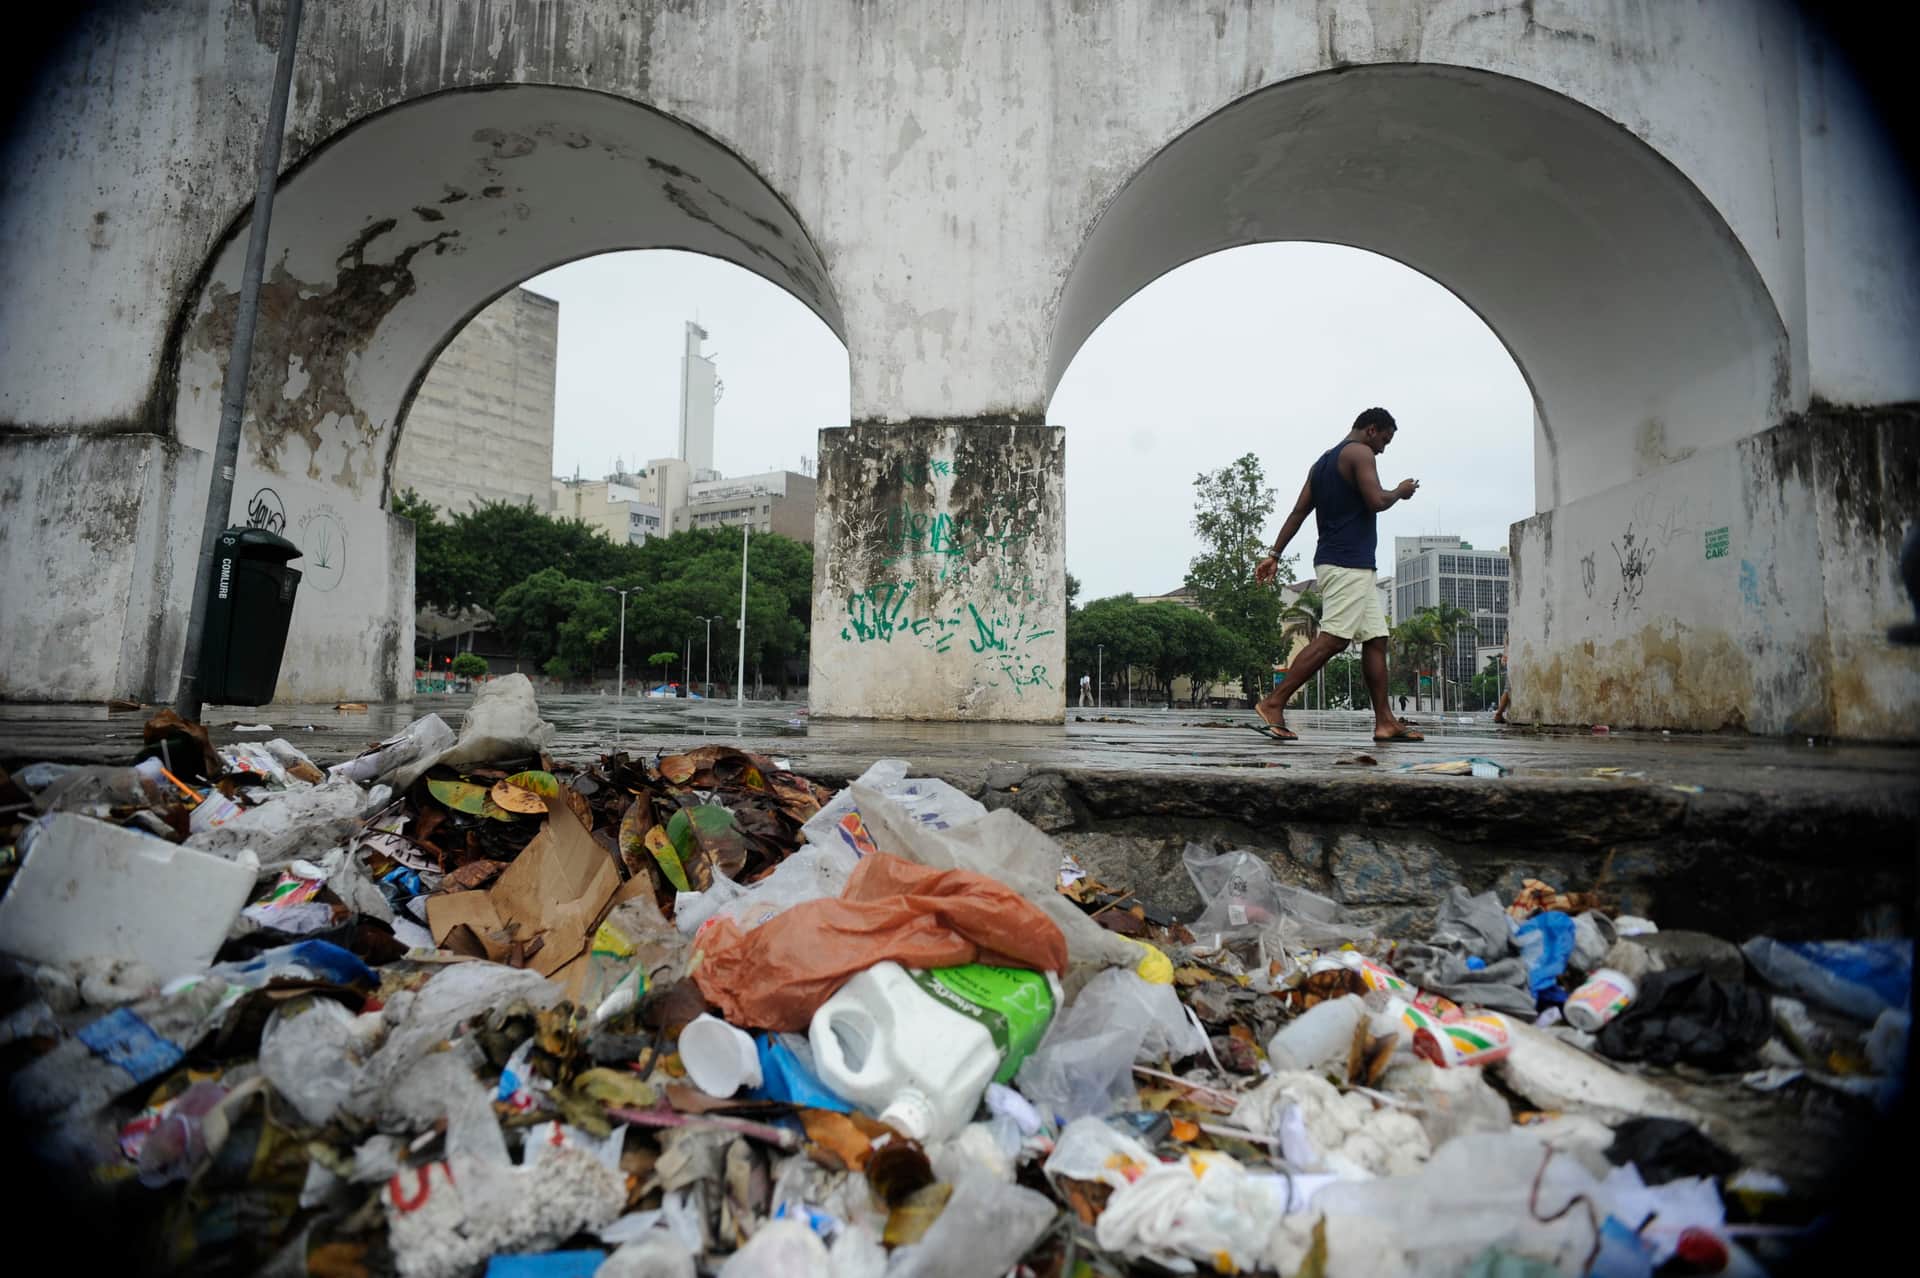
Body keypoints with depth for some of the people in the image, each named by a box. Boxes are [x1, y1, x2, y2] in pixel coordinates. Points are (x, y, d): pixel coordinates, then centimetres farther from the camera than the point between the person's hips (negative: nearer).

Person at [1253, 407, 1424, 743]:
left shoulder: (1324, 461, 23)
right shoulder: (1359, 453, -4)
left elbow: (1298, 512, 18)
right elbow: (1375, 501, -17)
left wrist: (1275, 555, 14)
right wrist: (1400, 491, 4)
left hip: (1353, 567, 10)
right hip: (1348, 563, -10)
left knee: (1376, 638, 8)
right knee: (1332, 639, -15)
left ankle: (1385, 722, 6)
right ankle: (1273, 704, -18)